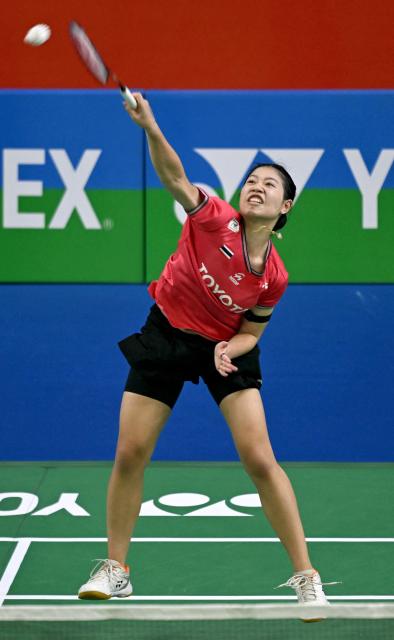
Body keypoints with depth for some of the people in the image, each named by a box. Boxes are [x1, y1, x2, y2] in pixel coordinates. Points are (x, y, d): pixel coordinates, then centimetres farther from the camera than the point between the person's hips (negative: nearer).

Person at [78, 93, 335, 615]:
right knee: (130, 454, -1)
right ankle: (115, 570, 16)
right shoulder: (214, 219, -17)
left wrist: (230, 349, -21)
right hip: (167, 335, 0)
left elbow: (250, 333, 1)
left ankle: (306, 577, -2)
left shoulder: (273, 276, -12)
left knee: (260, 459, -12)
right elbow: (174, 178, -33)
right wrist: (151, 129, -49)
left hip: (227, 347, 0)